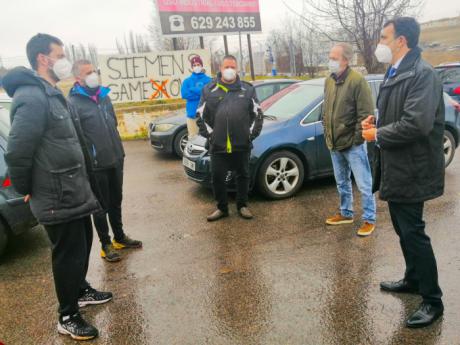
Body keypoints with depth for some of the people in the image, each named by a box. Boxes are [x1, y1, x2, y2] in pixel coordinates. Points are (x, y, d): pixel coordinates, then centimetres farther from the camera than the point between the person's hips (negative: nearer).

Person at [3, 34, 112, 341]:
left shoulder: (52, 94, 13)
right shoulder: (32, 97, -20)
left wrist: (80, 182, 15)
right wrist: (26, 190, -10)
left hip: (74, 192, 9)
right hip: (57, 198, -9)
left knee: (83, 244, 23)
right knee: (68, 254, 3)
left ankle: (81, 290, 44)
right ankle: (68, 317, 22)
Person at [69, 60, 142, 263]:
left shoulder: (104, 96, 11)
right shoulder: (74, 102, -12)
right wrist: (88, 159, -17)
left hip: (115, 160, 7)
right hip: (96, 165, -6)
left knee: (116, 202, 18)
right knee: (101, 206, 6)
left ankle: (120, 237, 33)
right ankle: (106, 245, 21)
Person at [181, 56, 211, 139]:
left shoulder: (208, 80, 4)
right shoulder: (187, 81, 10)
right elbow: (184, 94, -6)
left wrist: (192, 89, -9)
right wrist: (201, 93, -7)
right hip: (192, 114, 2)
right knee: (193, 138, 6)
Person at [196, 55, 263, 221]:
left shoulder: (248, 89, 7)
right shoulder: (209, 90, 5)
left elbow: (257, 114, 9)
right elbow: (201, 115, 6)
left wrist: (252, 133, 1)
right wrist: (209, 134, 0)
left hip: (242, 145, 0)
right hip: (218, 145, 0)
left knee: (243, 176, 11)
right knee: (217, 178, 5)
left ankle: (242, 206, 27)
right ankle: (222, 208, 22)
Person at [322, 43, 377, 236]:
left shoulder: (357, 81, -13)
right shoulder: (329, 81, 10)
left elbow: (366, 113, -15)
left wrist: (357, 138, -15)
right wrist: (327, 134, 11)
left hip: (353, 144, -7)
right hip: (334, 144, 7)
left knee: (364, 184, 3)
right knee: (342, 183, 19)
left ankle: (369, 219, 17)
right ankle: (346, 214, 34)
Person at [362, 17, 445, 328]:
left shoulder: (422, 73, -19)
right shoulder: (395, 73, 12)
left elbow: (417, 123, -30)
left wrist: (378, 134, -17)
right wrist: (377, 122, 2)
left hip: (410, 170, -10)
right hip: (396, 167, 10)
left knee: (413, 233, -1)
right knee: (404, 230, 20)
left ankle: (432, 300, 15)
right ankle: (413, 279, 38)